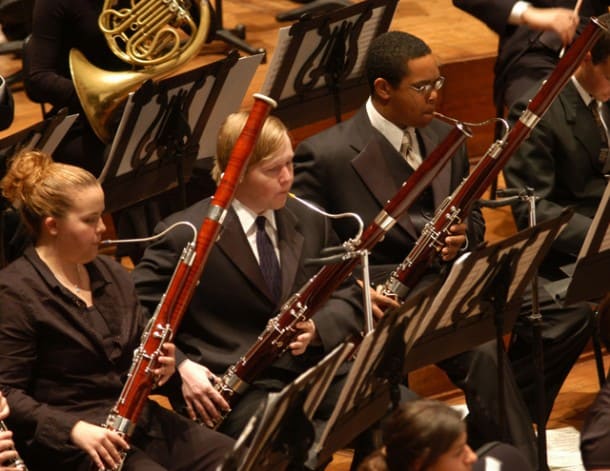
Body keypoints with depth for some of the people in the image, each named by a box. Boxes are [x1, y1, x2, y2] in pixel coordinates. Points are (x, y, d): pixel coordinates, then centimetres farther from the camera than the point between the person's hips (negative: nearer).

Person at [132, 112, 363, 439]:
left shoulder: (309, 222, 14)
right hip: (231, 387, -6)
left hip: (313, 368, 6)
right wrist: (181, 366, -17)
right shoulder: (186, 235, -4)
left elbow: (346, 296, 18)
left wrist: (317, 329, -5)